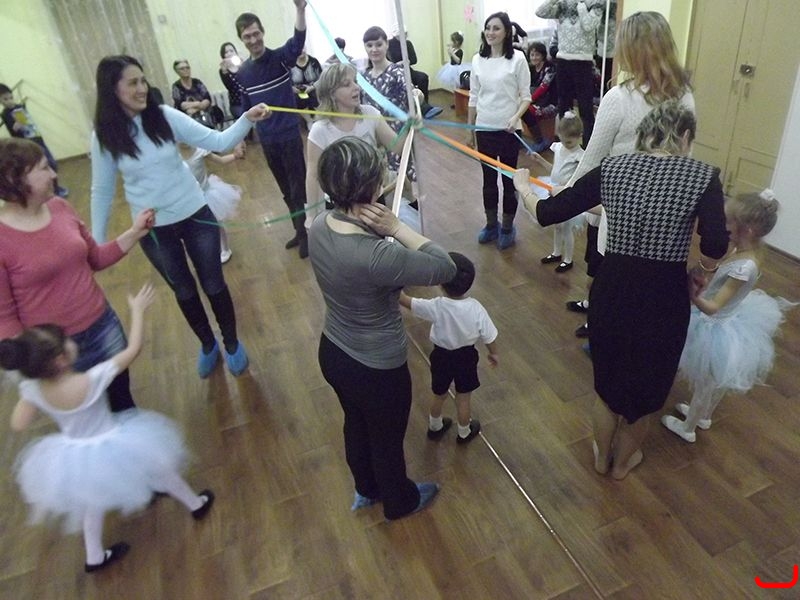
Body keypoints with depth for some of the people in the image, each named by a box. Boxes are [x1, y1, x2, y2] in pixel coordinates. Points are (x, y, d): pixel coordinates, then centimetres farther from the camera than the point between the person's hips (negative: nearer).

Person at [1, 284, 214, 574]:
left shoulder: (32, 389, -20)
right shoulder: (92, 380, -34)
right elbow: (133, 349, -26)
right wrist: (137, 310, -18)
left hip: (75, 457, 5)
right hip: (112, 449, -4)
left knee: (93, 498, 32)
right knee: (160, 470, 22)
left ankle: (94, 557, 49)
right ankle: (196, 505, 44)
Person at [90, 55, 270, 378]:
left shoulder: (165, 117, -9)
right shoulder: (104, 136, -9)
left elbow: (217, 141, -11)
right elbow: (102, 190, 0)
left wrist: (247, 119, -27)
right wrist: (97, 241, 3)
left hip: (195, 215, 0)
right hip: (153, 229, 0)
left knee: (213, 284, 10)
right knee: (183, 291, 17)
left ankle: (232, 344, 32)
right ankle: (207, 344, 40)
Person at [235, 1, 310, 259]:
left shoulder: (280, 57, -6)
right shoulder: (242, 72, 6)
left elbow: (298, 40, -26)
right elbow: (245, 107, 13)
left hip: (290, 134, -4)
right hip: (267, 139, 5)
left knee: (298, 187, 0)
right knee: (286, 190, 14)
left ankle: (306, 232, 13)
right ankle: (300, 230, 27)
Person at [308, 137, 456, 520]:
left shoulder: (319, 227, -13)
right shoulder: (377, 256, -37)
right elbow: (445, 269, -25)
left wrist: (381, 231, -10)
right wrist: (397, 227, -26)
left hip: (333, 354, 7)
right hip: (377, 369, -7)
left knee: (357, 425, 32)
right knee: (387, 440, 23)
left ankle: (366, 490, 61)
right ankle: (399, 502, 54)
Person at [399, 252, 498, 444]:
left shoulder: (436, 307, -29)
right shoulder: (476, 308, -24)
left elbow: (404, 300, -23)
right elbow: (489, 337, -12)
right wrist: (493, 353, 8)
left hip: (442, 356, 0)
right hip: (466, 357, 0)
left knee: (439, 395, 25)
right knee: (463, 398, 22)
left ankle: (435, 427, 50)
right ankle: (464, 433, 44)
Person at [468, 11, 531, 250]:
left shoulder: (517, 58, -8)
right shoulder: (478, 60, 4)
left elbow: (526, 96, -6)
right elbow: (473, 97, 10)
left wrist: (516, 116, -24)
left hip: (508, 130, -4)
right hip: (484, 129, 4)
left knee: (509, 178, 7)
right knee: (488, 178, 13)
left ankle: (507, 228, 22)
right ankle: (491, 225, 29)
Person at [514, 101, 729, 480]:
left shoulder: (611, 169, -3)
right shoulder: (702, 175, -9)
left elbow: (547, 214, -3)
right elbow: (715, 247, -20)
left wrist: (523, 188, 16)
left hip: (611, 293, 2)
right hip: (664, 300, -2)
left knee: (607, 379, 26)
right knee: (646, 386, 24)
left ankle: (602, 456, 48)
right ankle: (623, 461, 48)